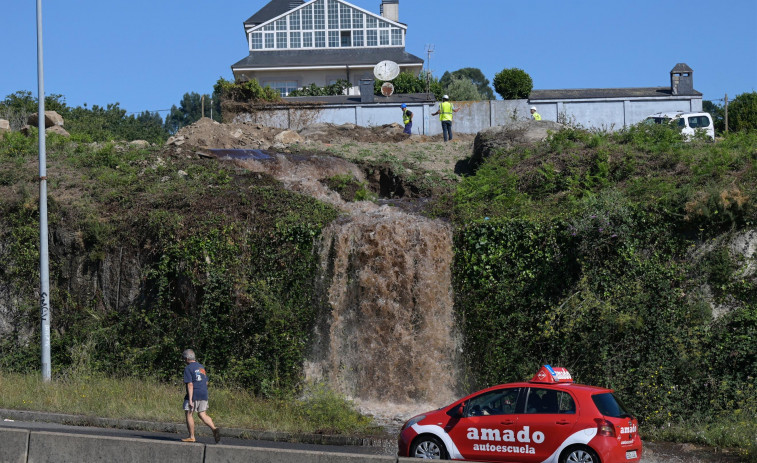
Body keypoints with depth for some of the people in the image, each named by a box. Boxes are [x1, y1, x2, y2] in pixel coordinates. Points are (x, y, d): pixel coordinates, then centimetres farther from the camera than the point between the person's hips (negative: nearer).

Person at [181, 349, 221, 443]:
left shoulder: (188, 368, -9)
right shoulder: (201, 367, 15)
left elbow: (190, 384, -17)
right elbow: (206, 382, 20)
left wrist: (190, 400, -19)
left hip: (193, 395, -7)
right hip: (204, 395, 7)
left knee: (189, 414, 5)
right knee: (202, 415, 11)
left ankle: (191, 437, 7)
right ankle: (214, 429, -11)